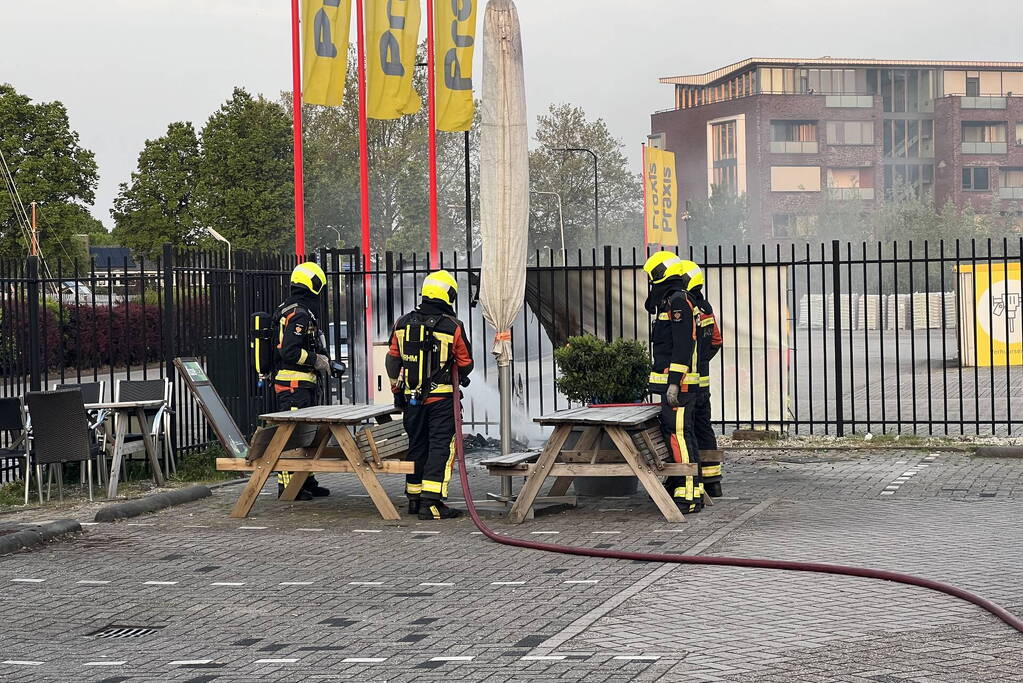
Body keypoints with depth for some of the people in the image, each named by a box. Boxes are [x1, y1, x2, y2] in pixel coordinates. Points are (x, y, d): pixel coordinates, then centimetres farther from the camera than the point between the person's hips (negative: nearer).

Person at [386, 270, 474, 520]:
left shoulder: (403, 323, 2)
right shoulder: (453, 327, -11)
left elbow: (393, 360, 10)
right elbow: (466, 364, -1)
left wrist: (396, 389, 22)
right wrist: (459, 377, 22)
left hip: (411, 396, 5)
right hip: (441, 397, -5)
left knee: (416, 446, 16)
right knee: (441, 447, -3)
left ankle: (414, 498, 23)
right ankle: (431, 502, -10)